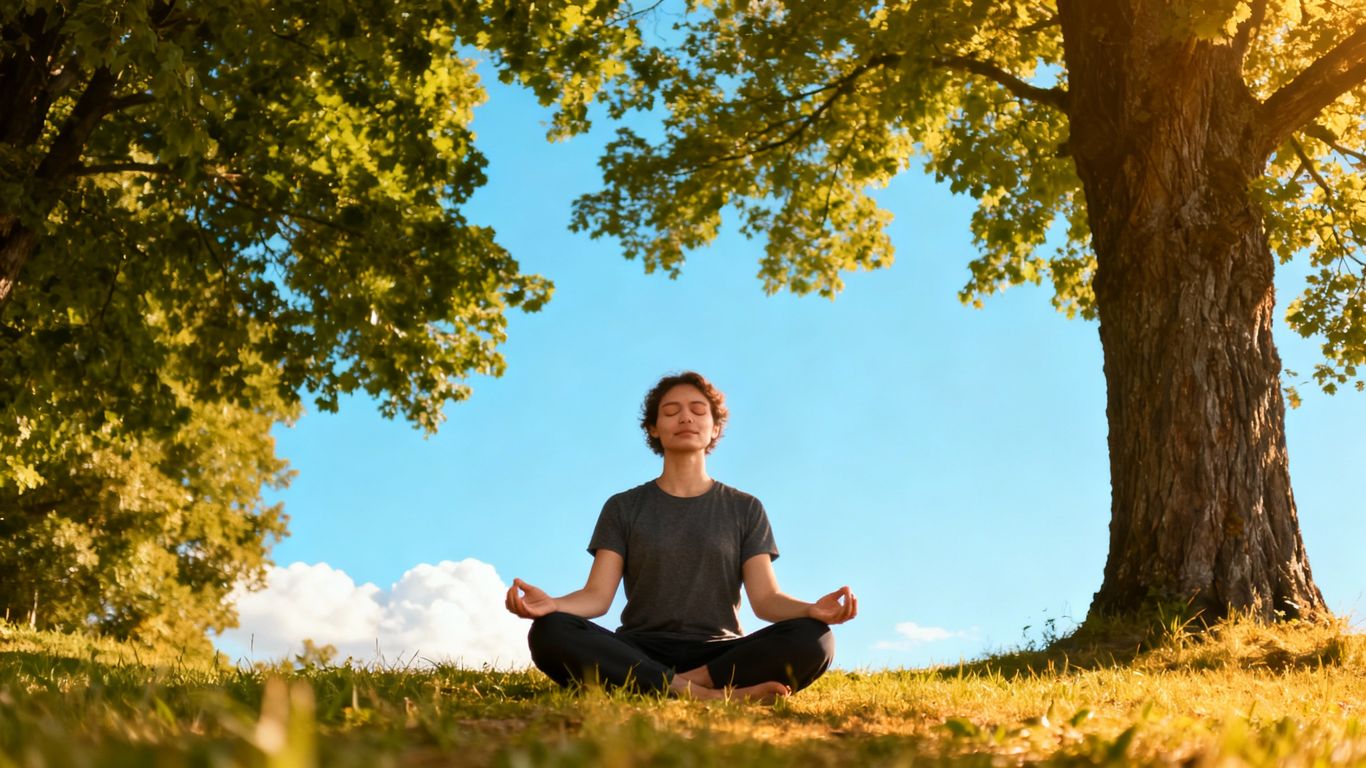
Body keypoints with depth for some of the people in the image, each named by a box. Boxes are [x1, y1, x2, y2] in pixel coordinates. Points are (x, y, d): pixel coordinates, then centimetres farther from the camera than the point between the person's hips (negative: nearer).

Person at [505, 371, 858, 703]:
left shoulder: (745, 509, 13)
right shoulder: (623, 508, 12)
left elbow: (766, 598, 2)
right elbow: (597, 595, 1)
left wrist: (812, 610, -22)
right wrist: (550, 604, -23)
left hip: (720, 654, 0)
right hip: (639, 655, 0)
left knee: (812, 639, -28)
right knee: (549, 633, -30)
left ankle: (676, 688, -25)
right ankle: (710, 695, -33)